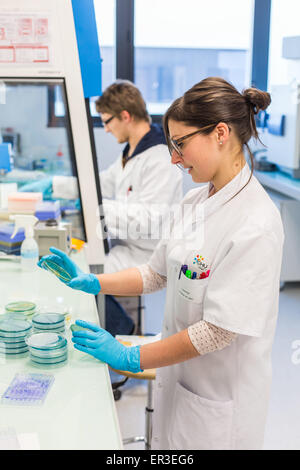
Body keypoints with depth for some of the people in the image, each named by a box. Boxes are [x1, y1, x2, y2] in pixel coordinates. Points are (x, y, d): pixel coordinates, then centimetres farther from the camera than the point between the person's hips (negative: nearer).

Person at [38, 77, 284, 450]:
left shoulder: (255, 223, -25)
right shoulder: (195, 201, 2)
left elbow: (219, 330, -24)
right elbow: (158, 272, 10)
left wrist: (131, 357, -19)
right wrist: (92, 282, 1)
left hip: (218, 399, -7)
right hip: (178, 378, 7)